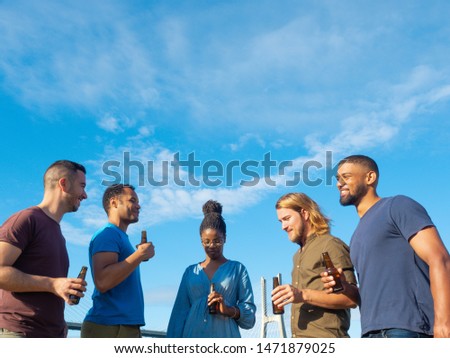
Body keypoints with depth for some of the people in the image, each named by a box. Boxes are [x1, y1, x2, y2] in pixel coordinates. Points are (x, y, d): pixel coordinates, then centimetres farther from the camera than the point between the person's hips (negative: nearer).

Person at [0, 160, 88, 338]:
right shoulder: (26, 218, -5)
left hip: (52, 337, 8)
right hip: (17, 333, -8)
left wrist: (60, 324, 13)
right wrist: (52, 284, -18)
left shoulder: (58, 234, 19)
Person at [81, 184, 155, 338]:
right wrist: (140, 254, -16)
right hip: (109, 327, -9)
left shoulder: (121, 237, 18)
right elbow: (102, 282, -22)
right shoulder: (107, 234, -8)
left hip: (126, 327, 9)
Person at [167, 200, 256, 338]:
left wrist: (229, 310, -12)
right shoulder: (191, 272, 17)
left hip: (225, 336, -1)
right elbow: (180, 312, 14)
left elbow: (249, 315, 7)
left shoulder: (237, 269, 11)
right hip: (194, 336, 2)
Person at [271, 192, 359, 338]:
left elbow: (351, 297, -14)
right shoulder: (298, 255, 22)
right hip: (300, 344, 8)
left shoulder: (331, 245, -5)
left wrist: (304, 295, -23)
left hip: (324, 339, -8)